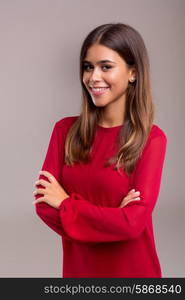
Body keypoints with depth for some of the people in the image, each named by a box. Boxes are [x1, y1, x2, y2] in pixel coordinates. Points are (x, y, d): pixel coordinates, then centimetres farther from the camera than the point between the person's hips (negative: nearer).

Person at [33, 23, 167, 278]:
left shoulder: (151, 139, -13)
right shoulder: (65, 130, -2)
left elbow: (132, 222, -20)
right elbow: (44, 202, -8)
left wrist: (66, 203, -12)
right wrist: (111, 218, -19)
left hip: (131, 271, -3)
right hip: (78, 268, 3)